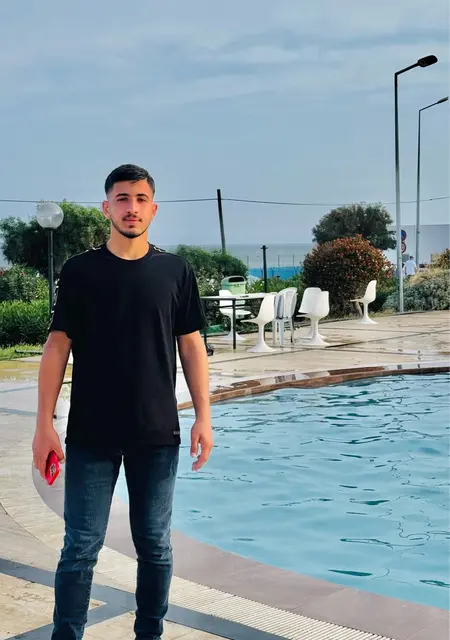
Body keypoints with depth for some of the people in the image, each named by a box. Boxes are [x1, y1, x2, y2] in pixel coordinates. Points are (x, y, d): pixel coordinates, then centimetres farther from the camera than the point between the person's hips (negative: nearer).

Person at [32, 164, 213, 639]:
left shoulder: (175, 272, 3)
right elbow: (57, 347, -1)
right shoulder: (80, 271, 0)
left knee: (154, 545, 11)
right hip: (90, 435, -1)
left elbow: (191, 347, 5)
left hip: (158, 435, 1)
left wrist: (203, 416, -1)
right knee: (81, 547, 3)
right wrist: (44, 424, -7)